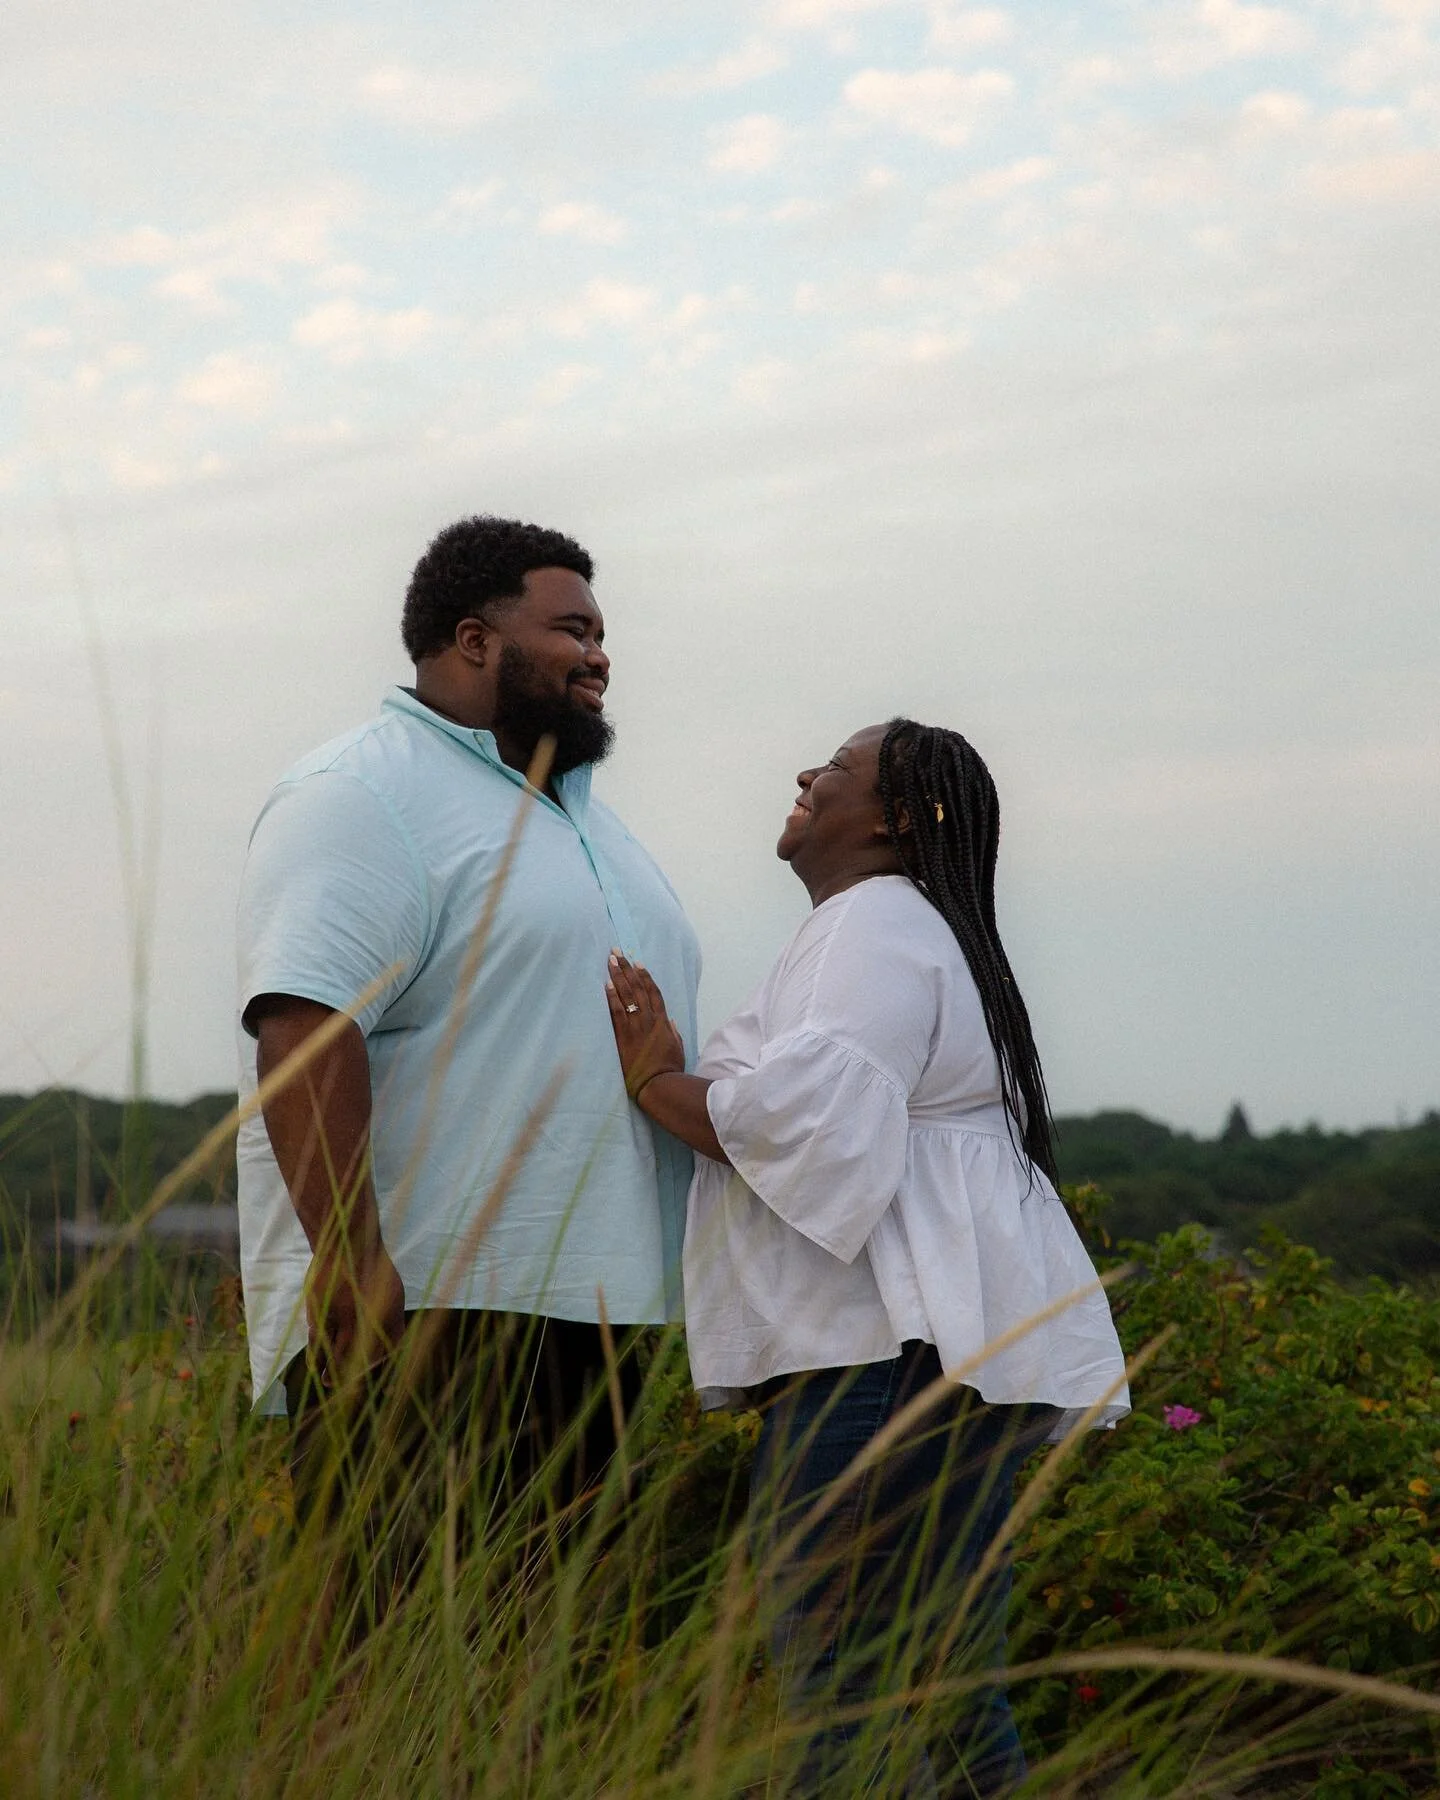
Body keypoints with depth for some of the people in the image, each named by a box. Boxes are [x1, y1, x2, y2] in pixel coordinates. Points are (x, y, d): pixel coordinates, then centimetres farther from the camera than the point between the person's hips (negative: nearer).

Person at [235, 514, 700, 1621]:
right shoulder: (362, 799, -7)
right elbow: (303, 1023, -20)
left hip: (582, 1305, 9)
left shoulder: (578, 813, 23)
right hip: (419, 1311, -9)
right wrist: (350, 1259, -28)